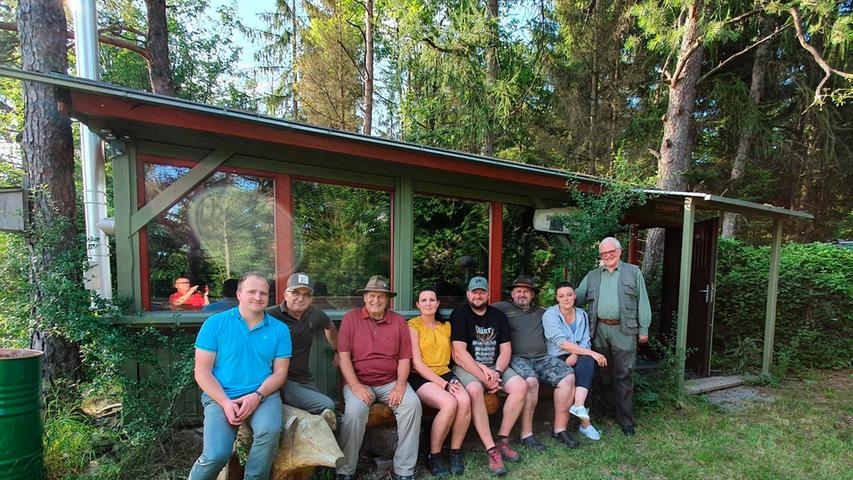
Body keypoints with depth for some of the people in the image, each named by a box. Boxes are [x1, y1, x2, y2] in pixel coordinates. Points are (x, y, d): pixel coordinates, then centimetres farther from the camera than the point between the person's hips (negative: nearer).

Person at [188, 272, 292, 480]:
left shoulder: (279, 329, 3)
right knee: (217, 454, -20)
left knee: (270, 431, -28)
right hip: (220, 396, -1)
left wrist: (257, 396, -14)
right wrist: (225, 402, -14)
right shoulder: (215, 323, -1)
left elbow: (280, 373, 3)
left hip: (263, 394, 1)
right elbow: (202, 372, -3)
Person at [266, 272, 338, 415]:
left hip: (306, 380, 6)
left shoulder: (315, 315, 4)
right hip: (281, 380, -6)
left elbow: (330, 327, 25)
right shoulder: (270, 316, -15)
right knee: (327, 405, -20)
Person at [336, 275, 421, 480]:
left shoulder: (398, 321, 7)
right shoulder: (351, 318, 2)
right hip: (359, 381, -1)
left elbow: (404, 358, 5)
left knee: (413, 404, -23)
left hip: (391, 382, 2)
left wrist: (400, 386, -10)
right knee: (355, 411, -30)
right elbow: (343, 355, -4)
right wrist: (355, 385, -15)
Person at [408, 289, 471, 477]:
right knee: (450, 403, -30)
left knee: (465, 401, -26)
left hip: (444, 373, 5)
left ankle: (455, 452, -4)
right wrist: (444, 384, -16)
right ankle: (433, 457, -9)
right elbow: (417, 363, -9)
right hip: (420, 377, -4)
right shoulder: (413, 325, -2)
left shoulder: (446, 326, 15)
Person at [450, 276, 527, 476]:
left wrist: (496, 372, -13)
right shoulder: (460, 314, -7)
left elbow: (506, 350, 5)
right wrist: (484, 376, -18)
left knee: (520, 386, -18)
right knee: (475, 390, -34)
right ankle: (491, 449, -21)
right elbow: (459, 353, -14)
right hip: (467, 367, -5)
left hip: (495, 366, 5)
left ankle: (502, 440, -4)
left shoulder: (498, 315, 10)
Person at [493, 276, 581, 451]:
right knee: (530, 381, -34)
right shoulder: (503, 308, 9)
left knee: (568, 376, -20)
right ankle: (526, 433, -19)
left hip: (542, 358, 5)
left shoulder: (542, 312, 25)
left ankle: (560, 428, -7)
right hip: (517, 358, -5)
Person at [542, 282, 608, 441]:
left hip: (575, 357, 4)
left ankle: (579, 405, -38)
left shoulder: (582, 315, 10)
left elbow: (585, 342, 4)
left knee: (588, 361, -28)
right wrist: (592, 353, -24)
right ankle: (584, 422, -18)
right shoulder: (550, 314, -9)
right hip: (556, 358, -4)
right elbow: (561, 342, -20)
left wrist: (575, 354, -19)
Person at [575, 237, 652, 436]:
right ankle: (612, 409, 27)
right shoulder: (592, 276, 14)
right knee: (604, 373, 11)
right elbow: (577, 298, 11)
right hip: (599, 330, 3)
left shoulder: (633, 272, 7)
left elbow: (642, 302, 4)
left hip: (623, 330, -3)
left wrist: (644, 329, 0)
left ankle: (625, 419, 9)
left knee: (623, 375, 0)